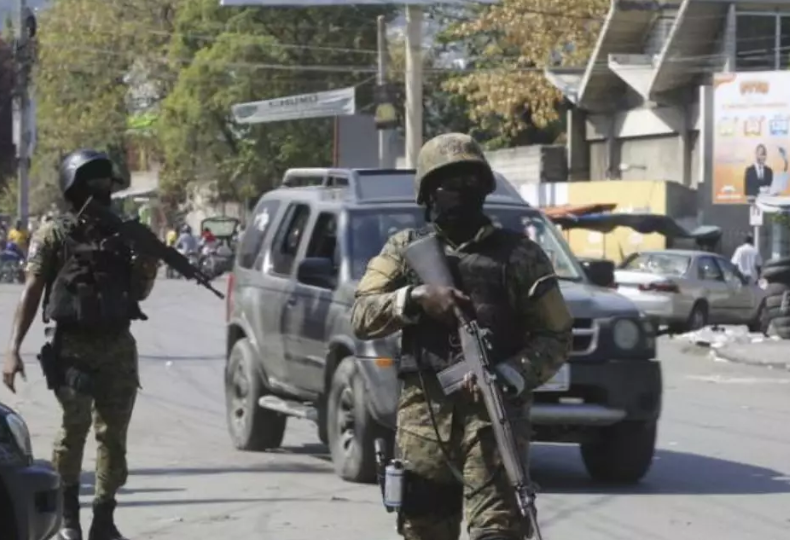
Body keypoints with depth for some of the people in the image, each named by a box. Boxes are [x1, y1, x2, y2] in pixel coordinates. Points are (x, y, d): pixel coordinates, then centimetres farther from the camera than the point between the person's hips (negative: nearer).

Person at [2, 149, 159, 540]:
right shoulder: (54, 235, 0)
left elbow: (138, 292, 21)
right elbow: (31, 292, -3)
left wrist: (149, 268, -1)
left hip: (118, 347, 4)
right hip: (73, 347, -4)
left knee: (114, 433, 2)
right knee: (75, 426, -8)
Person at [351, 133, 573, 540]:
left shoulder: (518, 253, 6)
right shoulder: (404, 250, 11)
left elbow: (555, 337, 3)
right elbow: (362, 317, 1)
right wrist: (415, 297, -16)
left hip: (493, 415, -2)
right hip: (422, 418, 3)